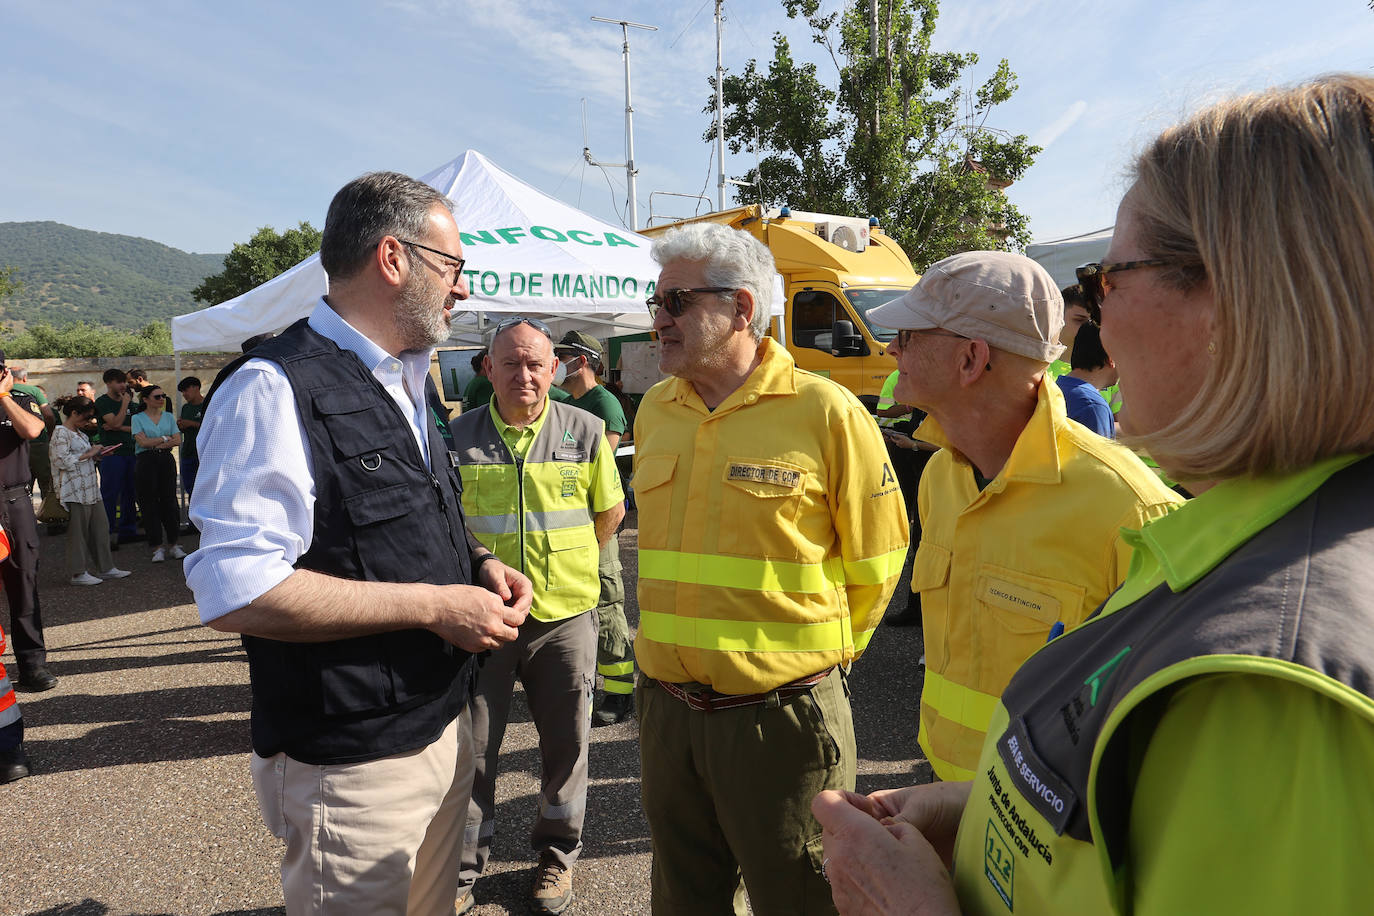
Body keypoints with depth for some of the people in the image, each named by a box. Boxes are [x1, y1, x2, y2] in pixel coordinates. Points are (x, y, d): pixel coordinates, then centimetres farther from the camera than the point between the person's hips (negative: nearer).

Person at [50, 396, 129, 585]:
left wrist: (97, 454, 10)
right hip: (74, 491, -9)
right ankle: (78, 573, 7)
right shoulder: (61, 433, -9)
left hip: (90, 490, 9)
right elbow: (63, 461, -19)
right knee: (78, 531, -1)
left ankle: (105, 568, 17)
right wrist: (88, 454, -14)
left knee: (99, 528, 10)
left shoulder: (79, 433, 19)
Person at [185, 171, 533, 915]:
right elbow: (236, 591, -26)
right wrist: (432, 605, -22)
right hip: (352, 767, -8)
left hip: (443, 732, 8)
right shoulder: (276, 390, -19)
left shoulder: (403, 385, 11)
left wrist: (478, 567, 1)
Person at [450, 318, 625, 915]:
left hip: (564, 617, 1)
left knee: (566, 745, 14)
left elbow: (611, 511, 10)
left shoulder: (585, 432, -1)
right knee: (471, 748, 10)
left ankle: (557, 854, 36)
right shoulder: (459, 436, -1)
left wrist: (568, 562, 8)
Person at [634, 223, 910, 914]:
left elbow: (874, 562, -4)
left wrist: (817, 653, 5)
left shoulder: (825, 411, -13)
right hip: (666, 709, 6)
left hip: (781, 715, -5)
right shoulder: (654, 410, 5)